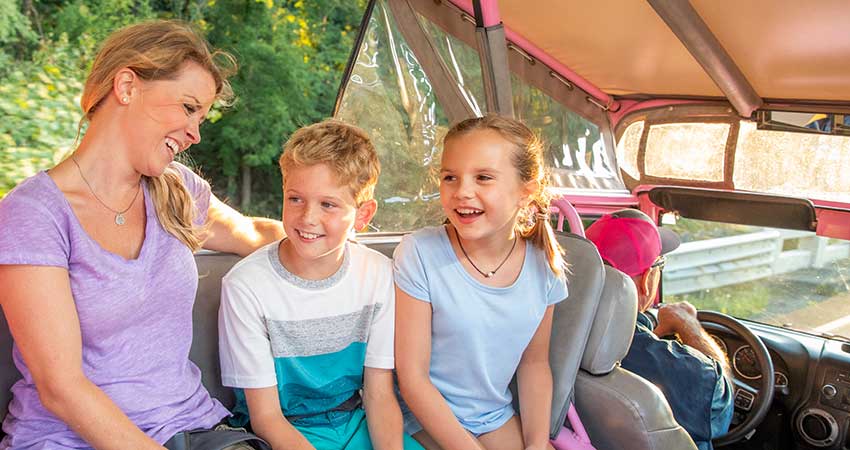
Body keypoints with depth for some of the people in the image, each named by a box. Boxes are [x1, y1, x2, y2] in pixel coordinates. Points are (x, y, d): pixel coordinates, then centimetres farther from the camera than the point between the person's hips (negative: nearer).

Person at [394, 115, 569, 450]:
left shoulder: (543, 264, -8)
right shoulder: (420, 253, -21)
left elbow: (534, 363, 6)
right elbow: (412, 376, -17)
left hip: (497, 418, 4)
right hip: (427, 419, -4)